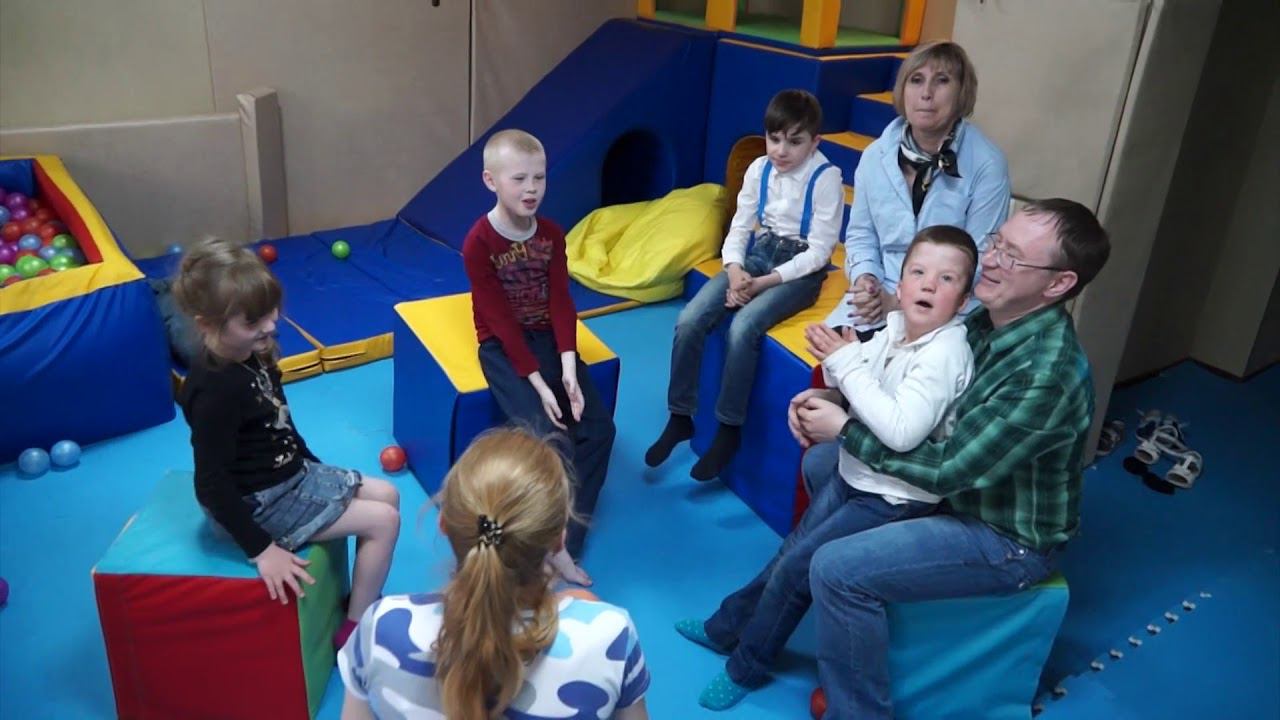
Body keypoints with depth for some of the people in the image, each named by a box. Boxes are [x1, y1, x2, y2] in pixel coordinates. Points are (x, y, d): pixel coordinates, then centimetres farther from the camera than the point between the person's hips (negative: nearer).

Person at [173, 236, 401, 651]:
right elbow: (212, 485, -28)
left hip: (294, 474, 10)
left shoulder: (251, 357, 0)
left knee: (387, 495, 12)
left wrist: (313, 464, 21)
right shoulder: (216, 391, -29)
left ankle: (364, 600, 24)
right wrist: (261, 550, -27)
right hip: (262, 501, -10)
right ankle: (356, 632, 4)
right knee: (383, 521, -10)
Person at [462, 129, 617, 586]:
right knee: (549, 437, -24)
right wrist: (538, 383, -23)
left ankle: (564, 542, -4)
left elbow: (561, 303, -6)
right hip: (504, 347, -5)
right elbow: (502, 322, -17)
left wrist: (567, 368, -20)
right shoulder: (479, 244, -15)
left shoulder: (552, 235, 1)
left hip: (549, 340, 5)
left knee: (598, 429, -12)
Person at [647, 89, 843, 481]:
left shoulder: (826, 178, -13)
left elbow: (819, 250, -14)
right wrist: (735, 270, -15)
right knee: (689, 321, -16)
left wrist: (767, 282, -22)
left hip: (800, 268, -5)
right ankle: (680, 417, 0)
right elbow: (740, 227, 5)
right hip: (756, 256, 5)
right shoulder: (759, 169, 2)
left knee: (743, 327, -31)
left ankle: (729, 428, -14)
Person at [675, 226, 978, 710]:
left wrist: (847, 363, -30)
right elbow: (853, 385, 8)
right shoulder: (896, 326, -4)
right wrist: (836, 356, -15)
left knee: (796, 568, -2)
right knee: (790, 552, 16)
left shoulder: (945, 353, -28)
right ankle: (726, 627, 36)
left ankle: (745, 667, 19)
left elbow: (901, 432, -36)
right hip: (855, 473, 7)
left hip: (894, 498, -7)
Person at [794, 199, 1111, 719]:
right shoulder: (990, 318, -6)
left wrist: (844, 431, -21)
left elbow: (946, 471, -29)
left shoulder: (1046, 376, -33)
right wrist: (833, 399, -13)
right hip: (962, 482, 9)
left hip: (1005, 540, -9)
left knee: (837, 570, -23)